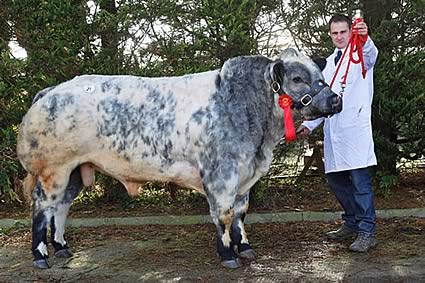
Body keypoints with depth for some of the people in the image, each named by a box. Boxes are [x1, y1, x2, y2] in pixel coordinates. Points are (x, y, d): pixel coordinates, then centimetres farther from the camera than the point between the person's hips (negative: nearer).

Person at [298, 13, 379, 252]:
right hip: (333, 130, 7)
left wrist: (365, 39, -48)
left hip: (355, 127, -7)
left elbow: (371, 54, -26)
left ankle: (367, 232, -4)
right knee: (335, 178, 10)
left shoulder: (360, 56, 1)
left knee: (360, 179, -9)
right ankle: (352, 223, 24)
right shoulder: (329, 63, 21)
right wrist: (310, 124, 16)